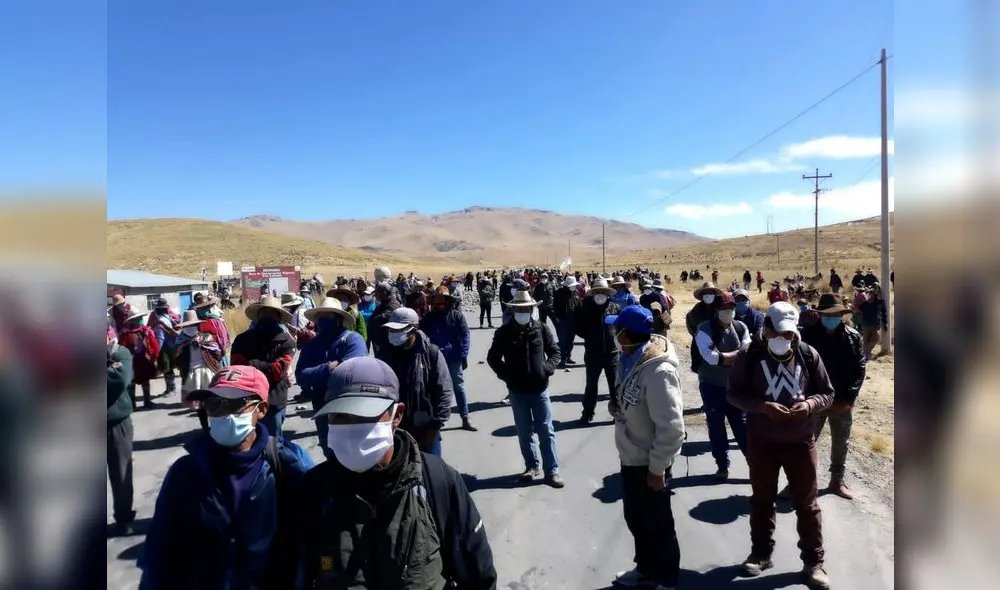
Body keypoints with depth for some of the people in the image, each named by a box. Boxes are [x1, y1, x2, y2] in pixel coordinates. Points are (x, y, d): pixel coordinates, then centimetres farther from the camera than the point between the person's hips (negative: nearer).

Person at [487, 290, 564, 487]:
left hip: (540, 389, 0)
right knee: (525, 432, 12)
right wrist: (506, 375, -9)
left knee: (546, 430, 4)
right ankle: (531, 466, 28)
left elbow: (555, 352, 6)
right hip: (517, 391, 0)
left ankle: (552, 471, 13)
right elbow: (493, 358, 3)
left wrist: (548, 369, -11)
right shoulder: (504, 332, -4)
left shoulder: (541, 329, -3)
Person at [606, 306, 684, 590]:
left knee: (657, 524, 13)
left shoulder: (658, 371, -30)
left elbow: (671, 426, -27)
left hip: (648, 463, -9)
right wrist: (617, 404, 1)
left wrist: (657, 468, -20)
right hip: (631, 457, 9)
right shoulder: (632, 358, -2)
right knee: (635, 518, 25)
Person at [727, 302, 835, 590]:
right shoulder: (750, 356, -8)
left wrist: (809, 405, -19)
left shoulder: (809, 355, -4)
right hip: (761, 441, 0)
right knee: (762, 500, 15)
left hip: (801, 442, 1)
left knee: (807, 503, 11)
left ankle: (813, 562, 27)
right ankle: (761, 553, 32)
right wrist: (761, 406, -22)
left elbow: (827, 393, 2)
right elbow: (734, 393, -6)